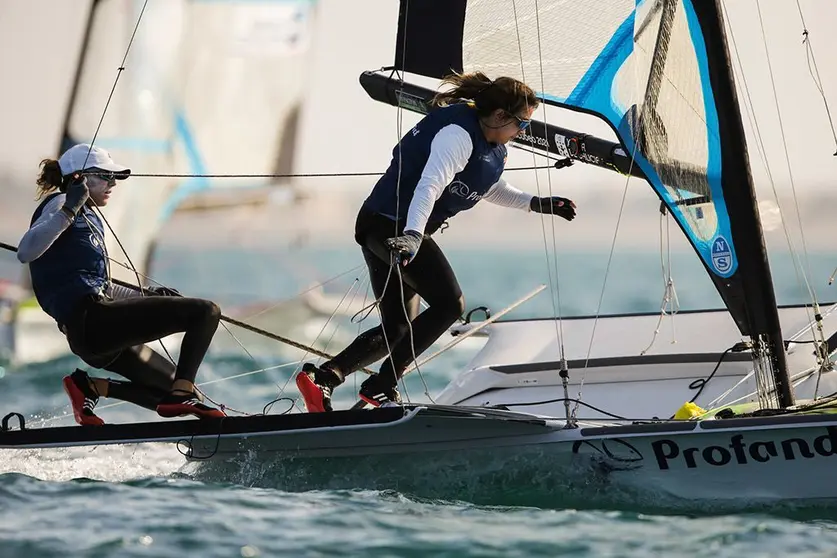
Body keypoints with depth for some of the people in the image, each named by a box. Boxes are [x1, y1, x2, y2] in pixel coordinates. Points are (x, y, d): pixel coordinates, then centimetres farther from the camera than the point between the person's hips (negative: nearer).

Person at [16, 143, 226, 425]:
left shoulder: (89, 217, 26)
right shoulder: (60, 203, -1)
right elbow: (25, 253, -20)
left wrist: (148, 296, 30)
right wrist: (68, 211, -26)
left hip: (91, 336, 10)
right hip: (90, 319, -10)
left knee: (175, 390, 15)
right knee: (205, 312, -12)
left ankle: (89, 386, 5)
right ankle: (182, 393, -23)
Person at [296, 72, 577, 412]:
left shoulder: (494, 148, 13)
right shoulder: (458, 135, -19)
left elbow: (492, 190, 33)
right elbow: (430, 185, -31)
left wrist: (538, 204, 25)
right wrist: (413, 236, -43)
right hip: (396, 226, -10)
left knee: (397, 330, 10)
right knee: (450, 304, -11)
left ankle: (321, 378, -1)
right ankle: (382, 387, -12)